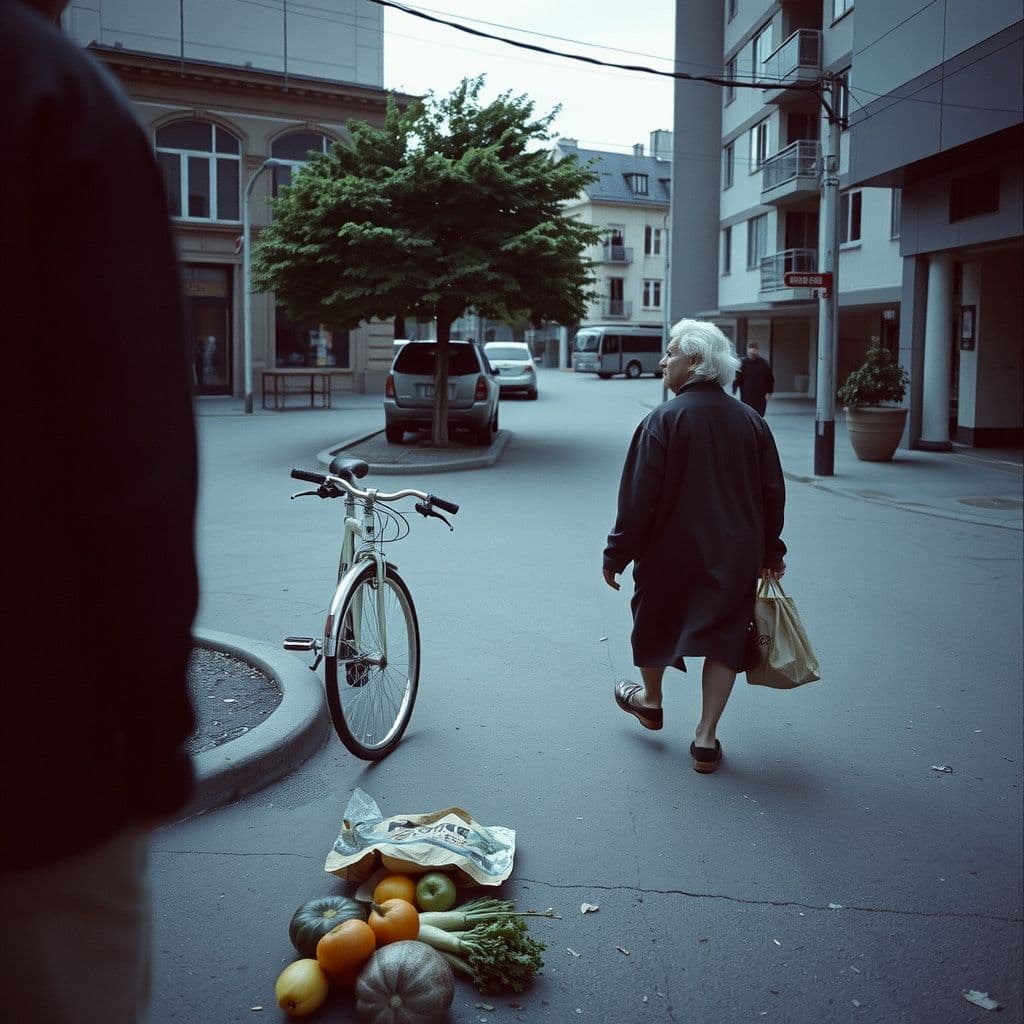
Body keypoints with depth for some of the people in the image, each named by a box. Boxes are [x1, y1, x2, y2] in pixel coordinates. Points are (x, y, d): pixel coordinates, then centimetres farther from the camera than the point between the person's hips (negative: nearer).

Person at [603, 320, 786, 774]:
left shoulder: (664, 419, -14)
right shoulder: (751, 421, 2)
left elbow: (638, 498, -15)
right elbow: (773, 493, 7)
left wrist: (617, 555, -7)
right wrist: (771, 552, 19)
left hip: (671, 553, -3)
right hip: (736, 557, 3)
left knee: (657, 625, 20)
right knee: (725, 637, 11)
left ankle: (651, 701, 43)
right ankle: (706, 737, 10)